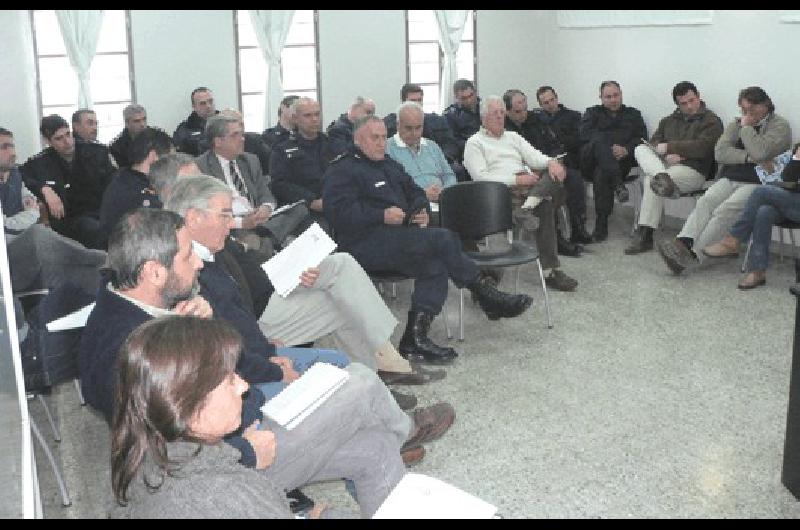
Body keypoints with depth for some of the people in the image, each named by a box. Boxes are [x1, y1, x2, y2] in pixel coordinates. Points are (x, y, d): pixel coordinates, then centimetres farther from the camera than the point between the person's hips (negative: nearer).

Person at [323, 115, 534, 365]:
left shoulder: (390, 166, 27)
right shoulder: (343, 171, 0)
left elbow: (414, 192, 30)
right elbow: (340, 211, -14)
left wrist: (422, 210, 5)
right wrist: (382, 216, -22)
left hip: (399, 236, 9)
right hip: (365, 244, -9)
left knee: (436, 265, -23)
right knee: (444, 239, -22)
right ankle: (488, 297, -8)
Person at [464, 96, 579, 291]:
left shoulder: (513, 137, 30)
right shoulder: (475, 142, 10)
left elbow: (534, 157, 14)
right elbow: (481, 177, -7)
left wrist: (551, 162, -13)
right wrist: (517, 180, -17)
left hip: (528, 185, 6)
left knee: (556, 172, -25)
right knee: (545, 206, -33)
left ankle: (525, 208, -42)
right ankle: (550, 271, -34)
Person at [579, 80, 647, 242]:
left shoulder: (633, 114, 26)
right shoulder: (592, 113, 25)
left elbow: (642, 138, 10)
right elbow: (585, 135, 3)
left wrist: (626, 149, -12)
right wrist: (609, 146, -12)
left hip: (621, 160, 0)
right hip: (591, 161, 0)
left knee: (601, 173, -35)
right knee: (598, 142, -33)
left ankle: (602, 222, -34)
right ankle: (617, 183, -48)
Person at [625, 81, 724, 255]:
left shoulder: (711, 121, 4)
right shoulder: (669, 120, 23)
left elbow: (702, 147, -12)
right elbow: (654, 142, 13)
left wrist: (669, 147, -12)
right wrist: (667, 156, -8)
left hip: (693, 170, -6)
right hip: (665, 163, 6)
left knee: (650, 180, -30)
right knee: (640, 149, -18)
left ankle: (645, 236, -27)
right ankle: (661, 176, -46)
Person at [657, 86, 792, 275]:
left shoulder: (780, 125, 3)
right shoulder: (736, 124, 20)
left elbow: (760, 153, -16)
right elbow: (720, 152, 4)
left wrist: (746, 127, -2)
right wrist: (748, 157, -10)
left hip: (757, 183, -5)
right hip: (729, 179, 5)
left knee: (725, 210, -29)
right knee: (705, 202, -26)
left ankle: (693, 255, -37)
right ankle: (683, 243, -44)